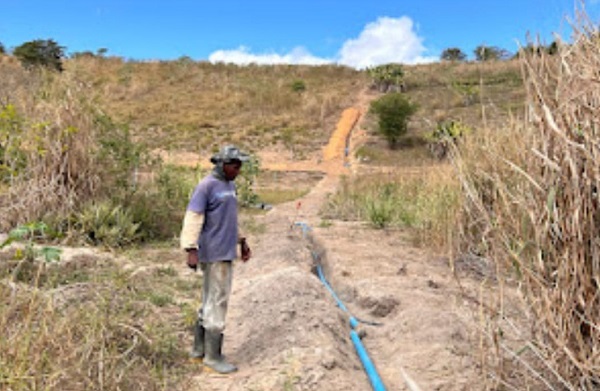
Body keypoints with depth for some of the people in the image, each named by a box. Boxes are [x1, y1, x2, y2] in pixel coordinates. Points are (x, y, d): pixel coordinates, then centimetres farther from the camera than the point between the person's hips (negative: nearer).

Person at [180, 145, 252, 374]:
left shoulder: (229, 185, 14)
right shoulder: (206, 185, -13)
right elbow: (193, 217, -18)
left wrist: (241, 242, 21)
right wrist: (191, 250, -25)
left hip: (225, 252, 9)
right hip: (214, 254, -9)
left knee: (210, 301, 15)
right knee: (218, 303, -4)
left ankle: (199, 348, 26)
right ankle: (213, 356, 6)